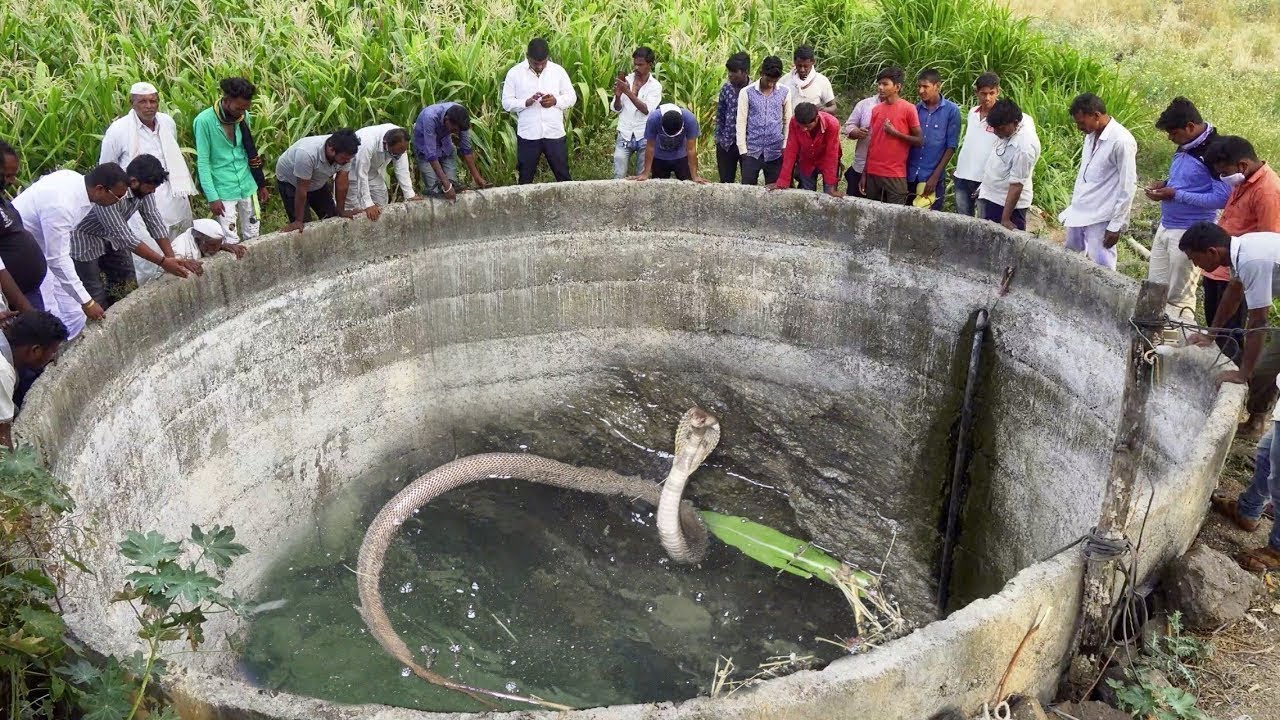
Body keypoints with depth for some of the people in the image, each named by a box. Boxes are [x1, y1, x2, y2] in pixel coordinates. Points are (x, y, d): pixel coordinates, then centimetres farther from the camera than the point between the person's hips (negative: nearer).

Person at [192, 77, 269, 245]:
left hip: (248, 186, 5)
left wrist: (261, 184, 14)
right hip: (223, 191, -5)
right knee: (231, 242, -4)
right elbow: (202, 162, -12)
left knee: (253, 237, 11)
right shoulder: (204, 121, -15)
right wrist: (212, 197, -15)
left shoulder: (243, 116, 1)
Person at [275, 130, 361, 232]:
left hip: (317, 181, 6)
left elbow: (342, 183, -15)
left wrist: (341, 211, -9)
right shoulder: (307, 154, -42)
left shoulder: (345, 153, -26)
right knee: (304, 226, -14)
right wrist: (299, 221, -27)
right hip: (290, 181, -6)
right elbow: (302, 189, -34)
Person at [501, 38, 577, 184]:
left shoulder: (558, 70, 2)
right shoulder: (514, 73, -2)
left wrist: (556, 101, -13)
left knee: (563, 176, 9)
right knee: (525, 179, 9)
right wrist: (527, 102, -19)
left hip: (555, 134, 1)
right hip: (528, 135, -1)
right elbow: (506, 102, -2)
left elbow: (571, 97, 6)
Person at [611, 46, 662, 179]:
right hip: (625, 135, 2)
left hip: (644, 137, -2)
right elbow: (616, 109, 4)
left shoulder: (655, 86, -3)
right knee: (618, 176, -3)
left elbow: (646, 109, -18)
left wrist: (628, 92, -24)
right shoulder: (626, 80, 4)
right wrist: (618, 96, -18)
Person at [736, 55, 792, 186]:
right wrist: (743, 150, -5)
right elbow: (741, 122, -2)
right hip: (752, 151, -1)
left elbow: (788, 121, 8)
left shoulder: (785, 92, 2)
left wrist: (785, 147, 4)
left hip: (775, 152, 1)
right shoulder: (746, 92, -3)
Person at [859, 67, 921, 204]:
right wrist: (864, 174, 10)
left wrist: (895, 133, -15)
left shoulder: (908, 109, -5)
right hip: (872, 173, 5)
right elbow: (872, 142, 13)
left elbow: (920, 140, -4)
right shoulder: (875, 110, 10)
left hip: (895, 175, -5)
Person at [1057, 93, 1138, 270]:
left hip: (1100, 220, -8)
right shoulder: (1091, 135, 8)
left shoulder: (1121, 141, -18)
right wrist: (1073, 207, 17)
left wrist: (1116, 225, -16)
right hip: (1079, 214, 8)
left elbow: (1128, 187, -16)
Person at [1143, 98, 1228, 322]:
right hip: (1166, 226, 9)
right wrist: (1165, 184, 3)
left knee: (1179, 298, 0)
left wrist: (1176, 194, -20)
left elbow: (1222, 199, -21)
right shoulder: (1185, 146, 8)